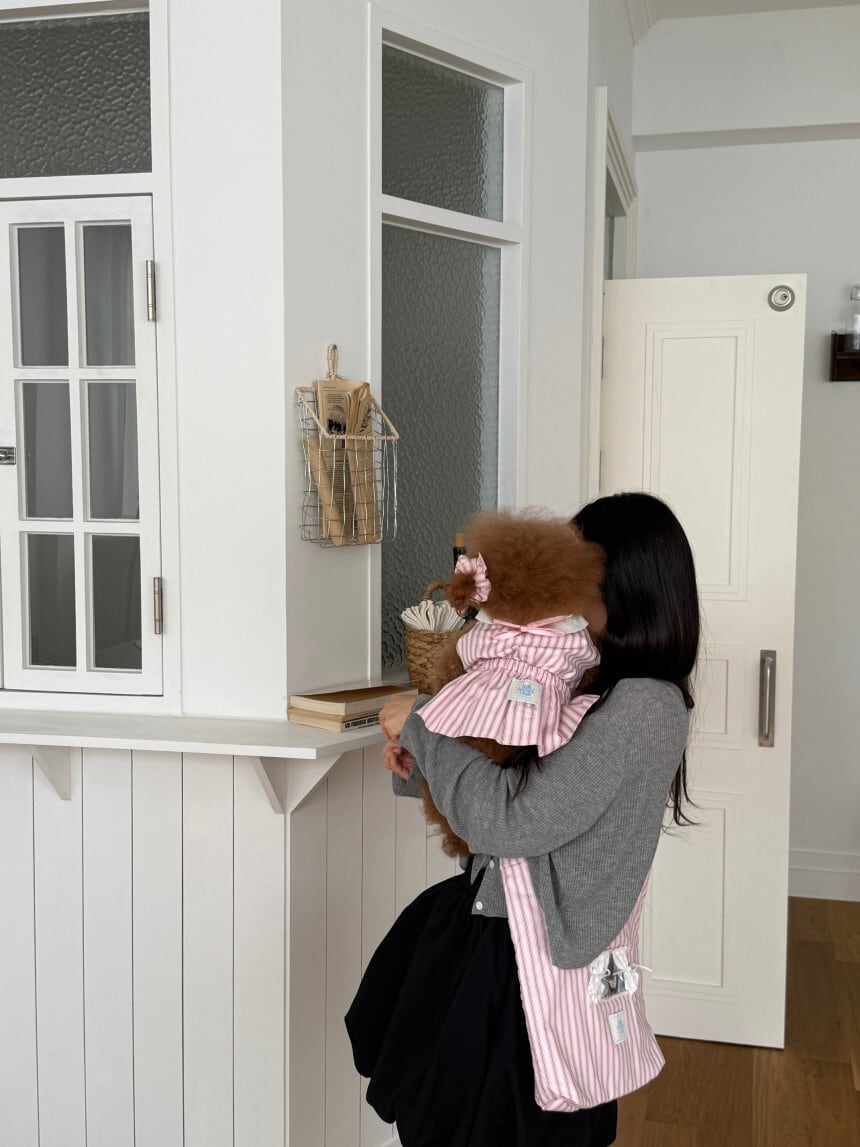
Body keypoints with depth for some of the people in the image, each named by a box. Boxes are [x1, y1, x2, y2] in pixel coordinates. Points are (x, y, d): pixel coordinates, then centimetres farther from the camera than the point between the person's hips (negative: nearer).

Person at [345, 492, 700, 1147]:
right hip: (498, 927, 8)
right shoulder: (603, 682, 5)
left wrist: (422, 726, -17)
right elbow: (516, 781, 15)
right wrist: (420, 757, -2)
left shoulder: (645, 707, -24)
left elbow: (509, 820, -28)